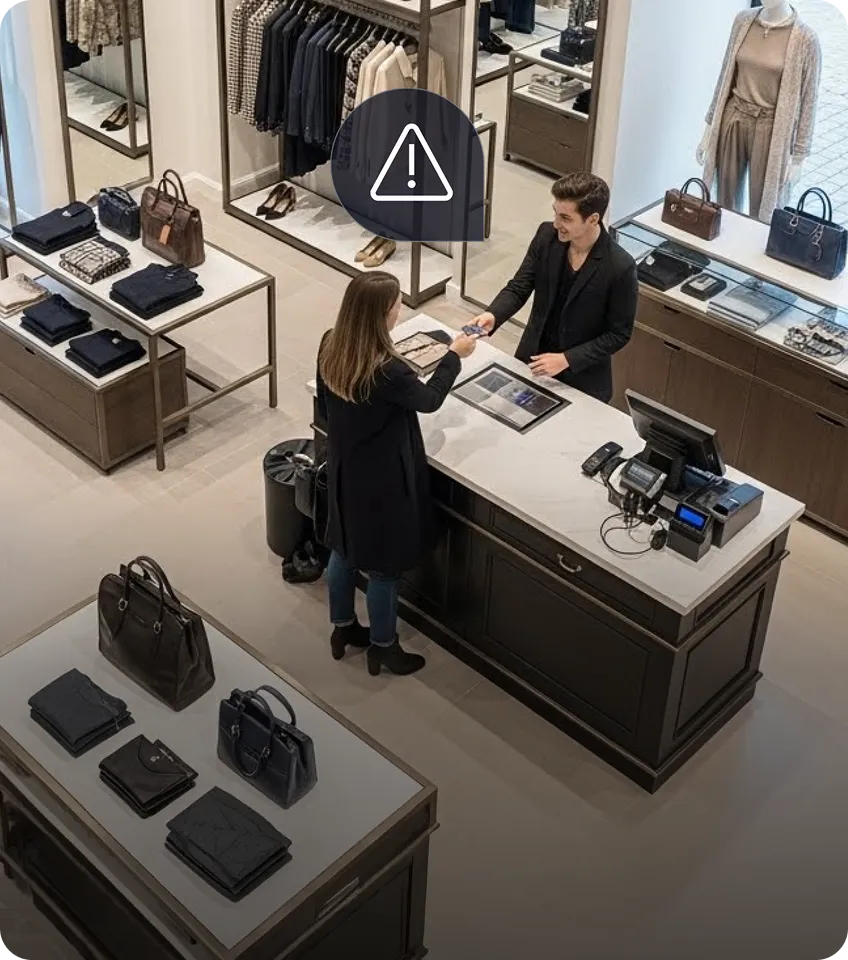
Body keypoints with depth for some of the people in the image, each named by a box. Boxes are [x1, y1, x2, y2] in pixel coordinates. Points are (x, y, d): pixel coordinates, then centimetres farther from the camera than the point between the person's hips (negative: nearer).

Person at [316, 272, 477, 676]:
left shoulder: (330, 347, -12)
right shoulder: (387, 371, -34)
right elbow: (429, 399, -13)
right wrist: (455, 355, 1)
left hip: (343, 469, 7)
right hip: (382, 481, -7)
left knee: (345, 551, 26)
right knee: (383, 567, 14)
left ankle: (342, 628, 47)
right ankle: (382, 648, 33)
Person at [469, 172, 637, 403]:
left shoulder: (620, 267, -25)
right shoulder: (546, 236, -12)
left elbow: (618, 334, -16)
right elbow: (519, 287, -5)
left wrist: (567, 359, -22)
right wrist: (493, 315, -25)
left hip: (582, 379, -4)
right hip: (533, 358, 4)